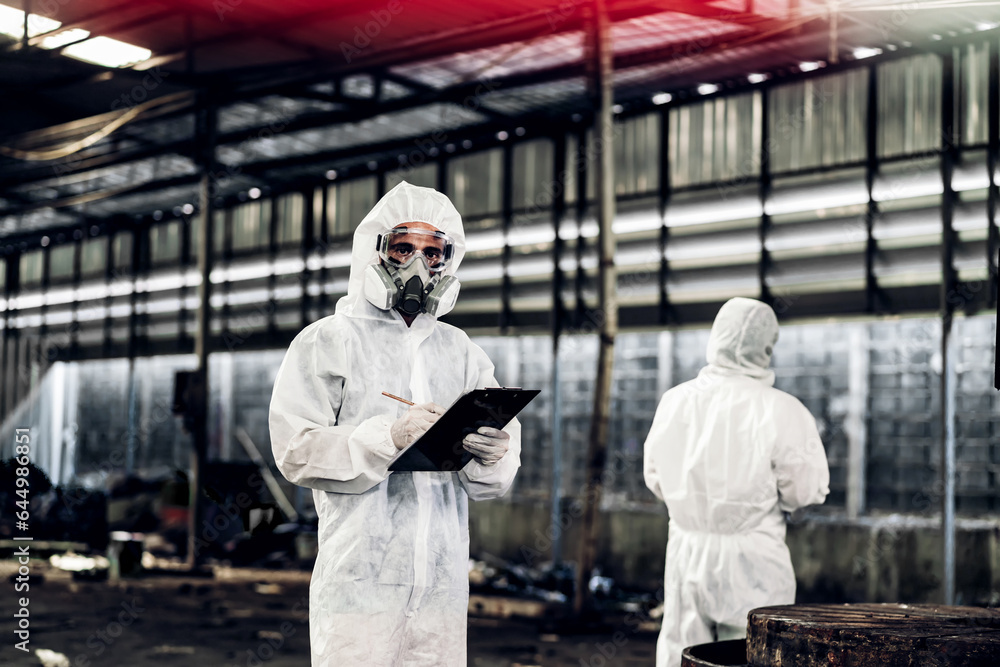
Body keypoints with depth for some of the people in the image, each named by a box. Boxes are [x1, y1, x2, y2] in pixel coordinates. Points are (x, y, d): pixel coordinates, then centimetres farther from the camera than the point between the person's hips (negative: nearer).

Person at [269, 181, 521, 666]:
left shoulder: (462, 352, 16)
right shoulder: (328, 342, 3)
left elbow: (491, 482, 11)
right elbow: (296, 450, -9)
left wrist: (493, 455, -12)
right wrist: (388, 437, -20)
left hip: (443, 584, 4)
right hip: (360, 580, -4)